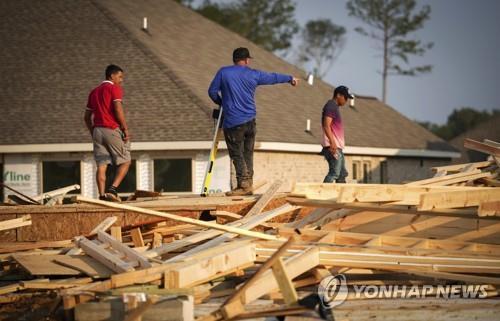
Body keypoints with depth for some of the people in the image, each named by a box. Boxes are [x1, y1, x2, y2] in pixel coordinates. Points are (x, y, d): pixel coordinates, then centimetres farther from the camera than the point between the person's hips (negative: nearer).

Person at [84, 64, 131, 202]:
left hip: (97, 130, 6)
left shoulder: (94, 91, 20)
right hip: (112, 129, -6)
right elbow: (118, 109, -15)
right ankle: (113, 189, -14)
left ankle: (102, 195, -7)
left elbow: (87, 117, 20)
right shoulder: (115, 88, -2)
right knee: (125, 162, 2)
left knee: (101, 165, 2)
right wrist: (125, 129, -12)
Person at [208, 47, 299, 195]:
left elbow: (212, 91, 1)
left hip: (232, 122, -4)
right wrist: (290, 78, 39)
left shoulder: (223, 72, -2)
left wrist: (222, 103, 21)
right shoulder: (254, 74, 6)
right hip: (250, 120, 4)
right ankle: (248, 184, 15)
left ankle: (243, 185, -6)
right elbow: (274, 77, 21)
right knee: (248, 153, 13)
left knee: (237, 154, -1)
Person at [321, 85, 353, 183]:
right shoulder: (331, 106, -10)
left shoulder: (335, 107, 22)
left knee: (342, 174, 12)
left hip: (337, 147, 11)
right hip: (333, 147, -11)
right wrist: (332, 142, -28)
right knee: (334, 173, -17)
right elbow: (326, 126, -20)